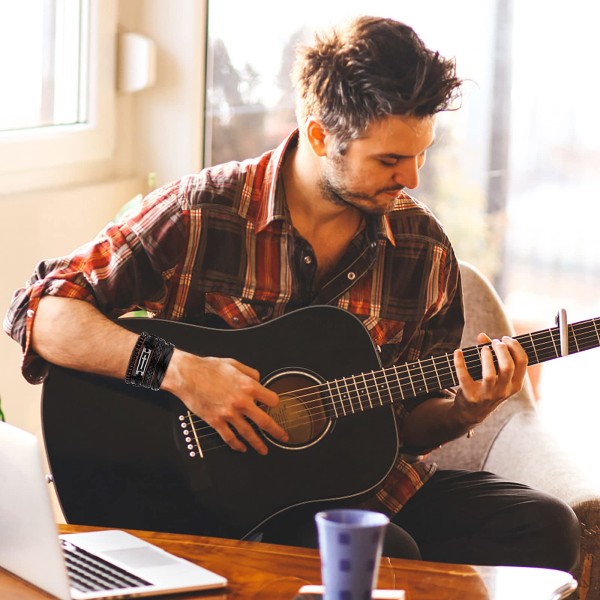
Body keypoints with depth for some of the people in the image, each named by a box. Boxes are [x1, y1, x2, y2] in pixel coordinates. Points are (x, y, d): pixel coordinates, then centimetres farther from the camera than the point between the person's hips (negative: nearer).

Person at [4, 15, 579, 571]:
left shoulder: (423, 248, 3)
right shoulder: (200, 211, -10)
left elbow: (409, 422, 11)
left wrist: (464, 410, -11)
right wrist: (175, 369, -25)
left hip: (371, 486, 6)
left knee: (544, 527, -15)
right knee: (383, 557, -33)